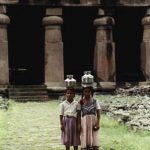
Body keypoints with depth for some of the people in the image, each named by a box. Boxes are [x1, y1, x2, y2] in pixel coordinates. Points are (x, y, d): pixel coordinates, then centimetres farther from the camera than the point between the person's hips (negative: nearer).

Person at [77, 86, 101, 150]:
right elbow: (79, 114, 4)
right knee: (85, 139, 2)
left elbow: (98, 113, 1)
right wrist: (79, 124, -5)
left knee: (94, 139, -2)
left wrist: (98, 123, -10)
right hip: (84, 122, 0)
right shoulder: (81, 102, 4)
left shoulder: (95, 101, 3)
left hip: (93, 122, 0)